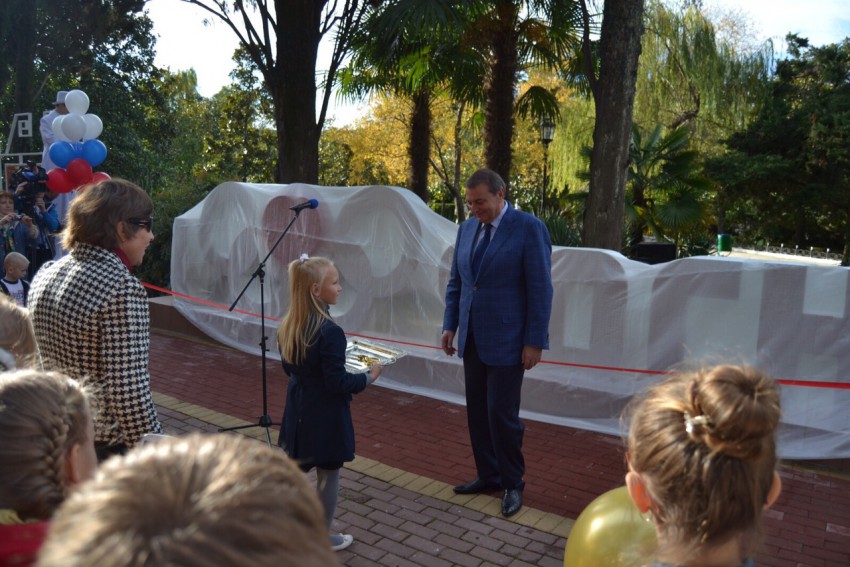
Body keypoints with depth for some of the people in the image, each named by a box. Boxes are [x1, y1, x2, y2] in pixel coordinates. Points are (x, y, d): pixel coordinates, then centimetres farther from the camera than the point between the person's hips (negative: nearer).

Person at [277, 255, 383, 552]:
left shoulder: (287, 326, -1)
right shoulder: (329, 332, -26)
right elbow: (338, 383, -22)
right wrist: (368, 377, -9)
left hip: (298, 413, 7)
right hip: (326, 417, -7)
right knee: (328, 475, 10)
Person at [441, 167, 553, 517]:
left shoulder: (529, 228, -10)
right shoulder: (467, 229, 8)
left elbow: (540, 289, -12)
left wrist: (535, 341, -13)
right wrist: (450, 325, 7)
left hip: (506, 341, -6)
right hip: (472, 340, 6)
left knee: (502, 414, -3)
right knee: (477, 412, 11)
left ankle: (512, 484, 18)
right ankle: (488, 476, 28)